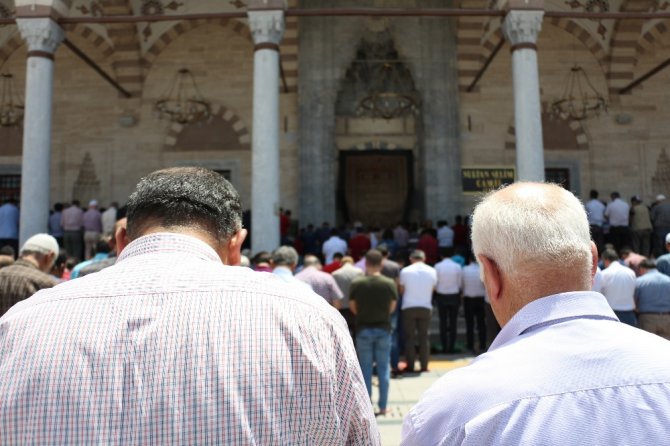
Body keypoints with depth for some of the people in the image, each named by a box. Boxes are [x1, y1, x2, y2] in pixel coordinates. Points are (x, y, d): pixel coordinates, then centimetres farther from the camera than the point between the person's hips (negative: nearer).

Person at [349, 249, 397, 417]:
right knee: (383, 368, 9)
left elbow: (352, 307, 0)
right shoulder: (390, 283, -7)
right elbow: (392, 307, 2)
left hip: (363, 329, 0)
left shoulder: (356, 283, -9)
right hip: (383, 329, 0)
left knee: (365, 368, 9)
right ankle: (383, 406, 13)